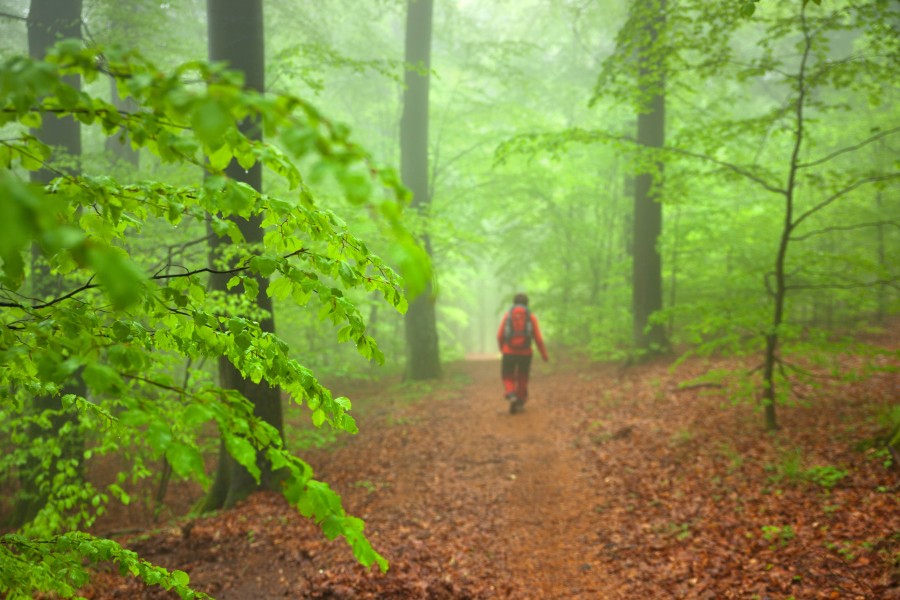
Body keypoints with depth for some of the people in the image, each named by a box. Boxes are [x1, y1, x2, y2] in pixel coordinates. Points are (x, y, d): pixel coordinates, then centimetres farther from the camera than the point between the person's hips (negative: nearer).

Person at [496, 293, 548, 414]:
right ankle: (520, 403, 27)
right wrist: (544, 354, 11)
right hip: (525, 353, 0)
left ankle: (512, 397, -14)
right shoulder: (531, 317, 3)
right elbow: (538, 338, -2)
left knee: (508, 378, 14)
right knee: (522, 379, 22)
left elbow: (500, 335, 1)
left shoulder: (507, 315, 5)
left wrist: (502, 348, 21)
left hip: (509, 353, 0)